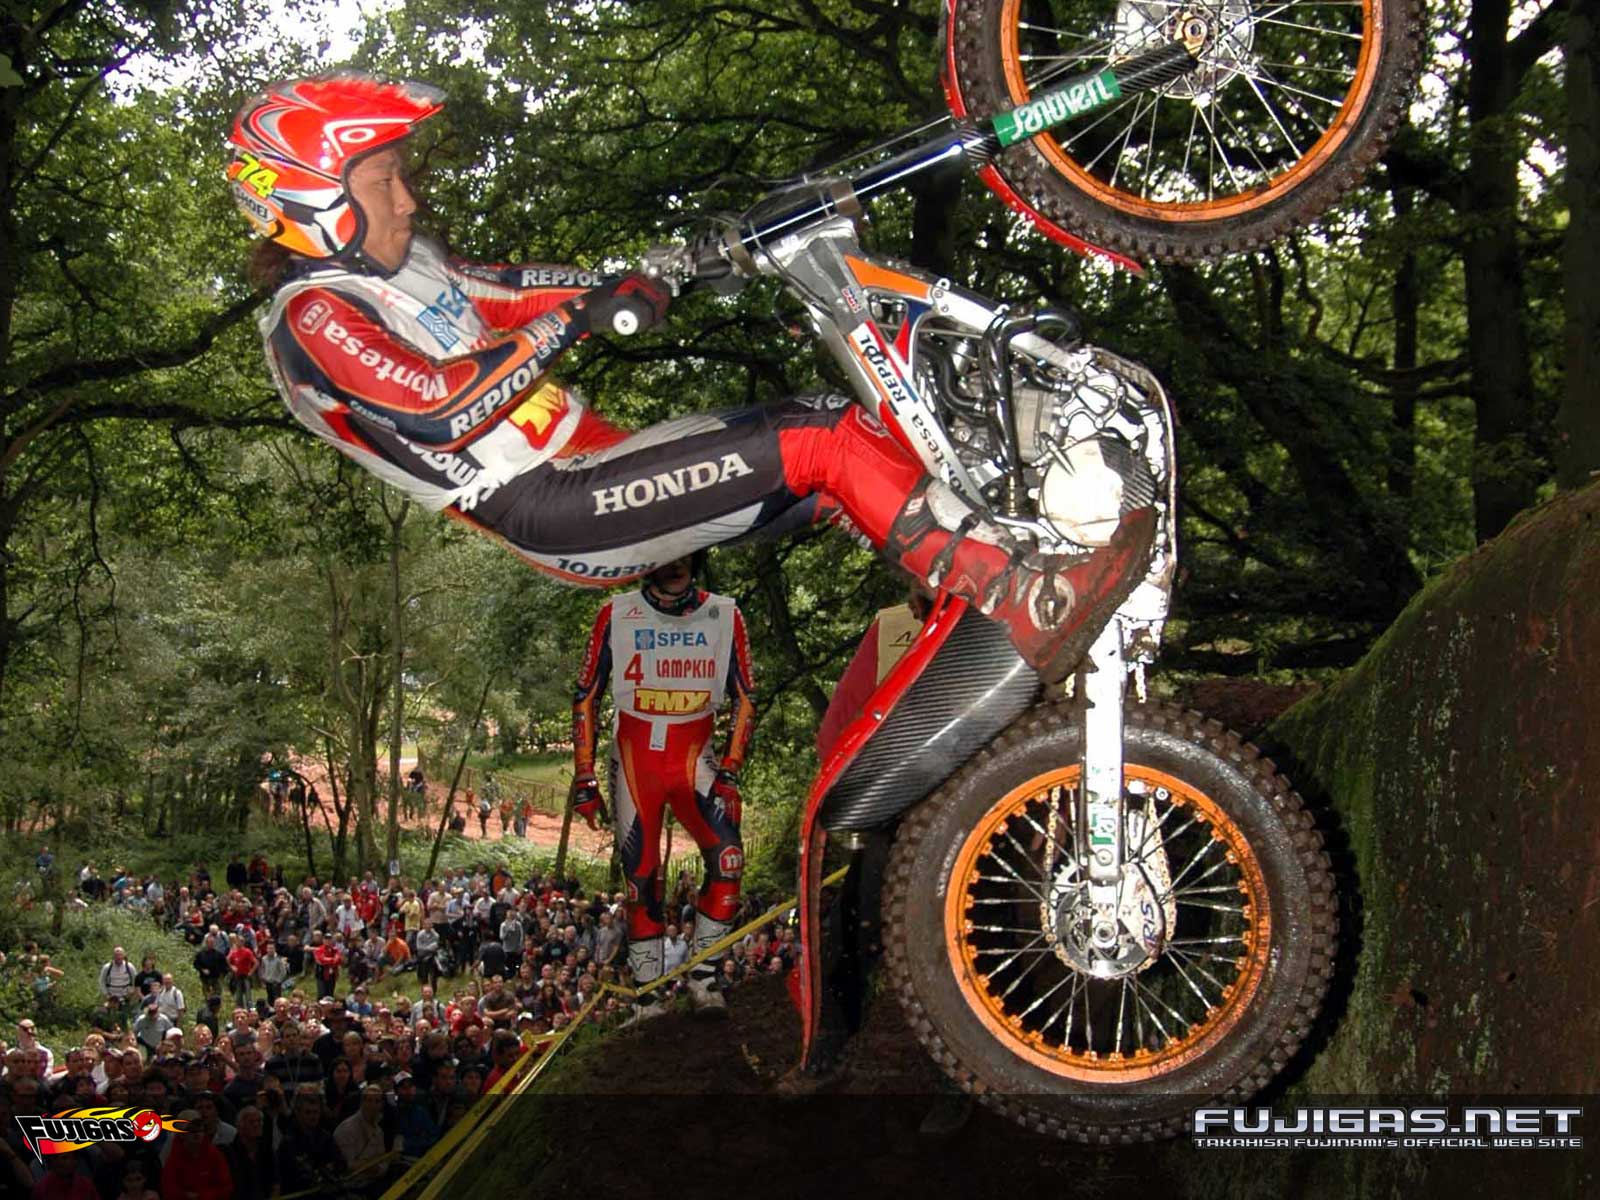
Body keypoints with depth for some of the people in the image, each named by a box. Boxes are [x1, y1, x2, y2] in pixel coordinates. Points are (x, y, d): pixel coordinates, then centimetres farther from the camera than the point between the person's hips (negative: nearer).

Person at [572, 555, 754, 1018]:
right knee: (641, 880, 0)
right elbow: (586, 697, 4)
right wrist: (584, 777, 0)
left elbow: (745, 698, 6)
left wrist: (730, 768, -6)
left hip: (695, 757, 0)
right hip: (635, 759, 0)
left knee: (727, 858, -20)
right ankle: (647, 1001, 9)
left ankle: (702, 977, -7)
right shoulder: (616, 615, 0)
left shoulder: (724, 616, 1)